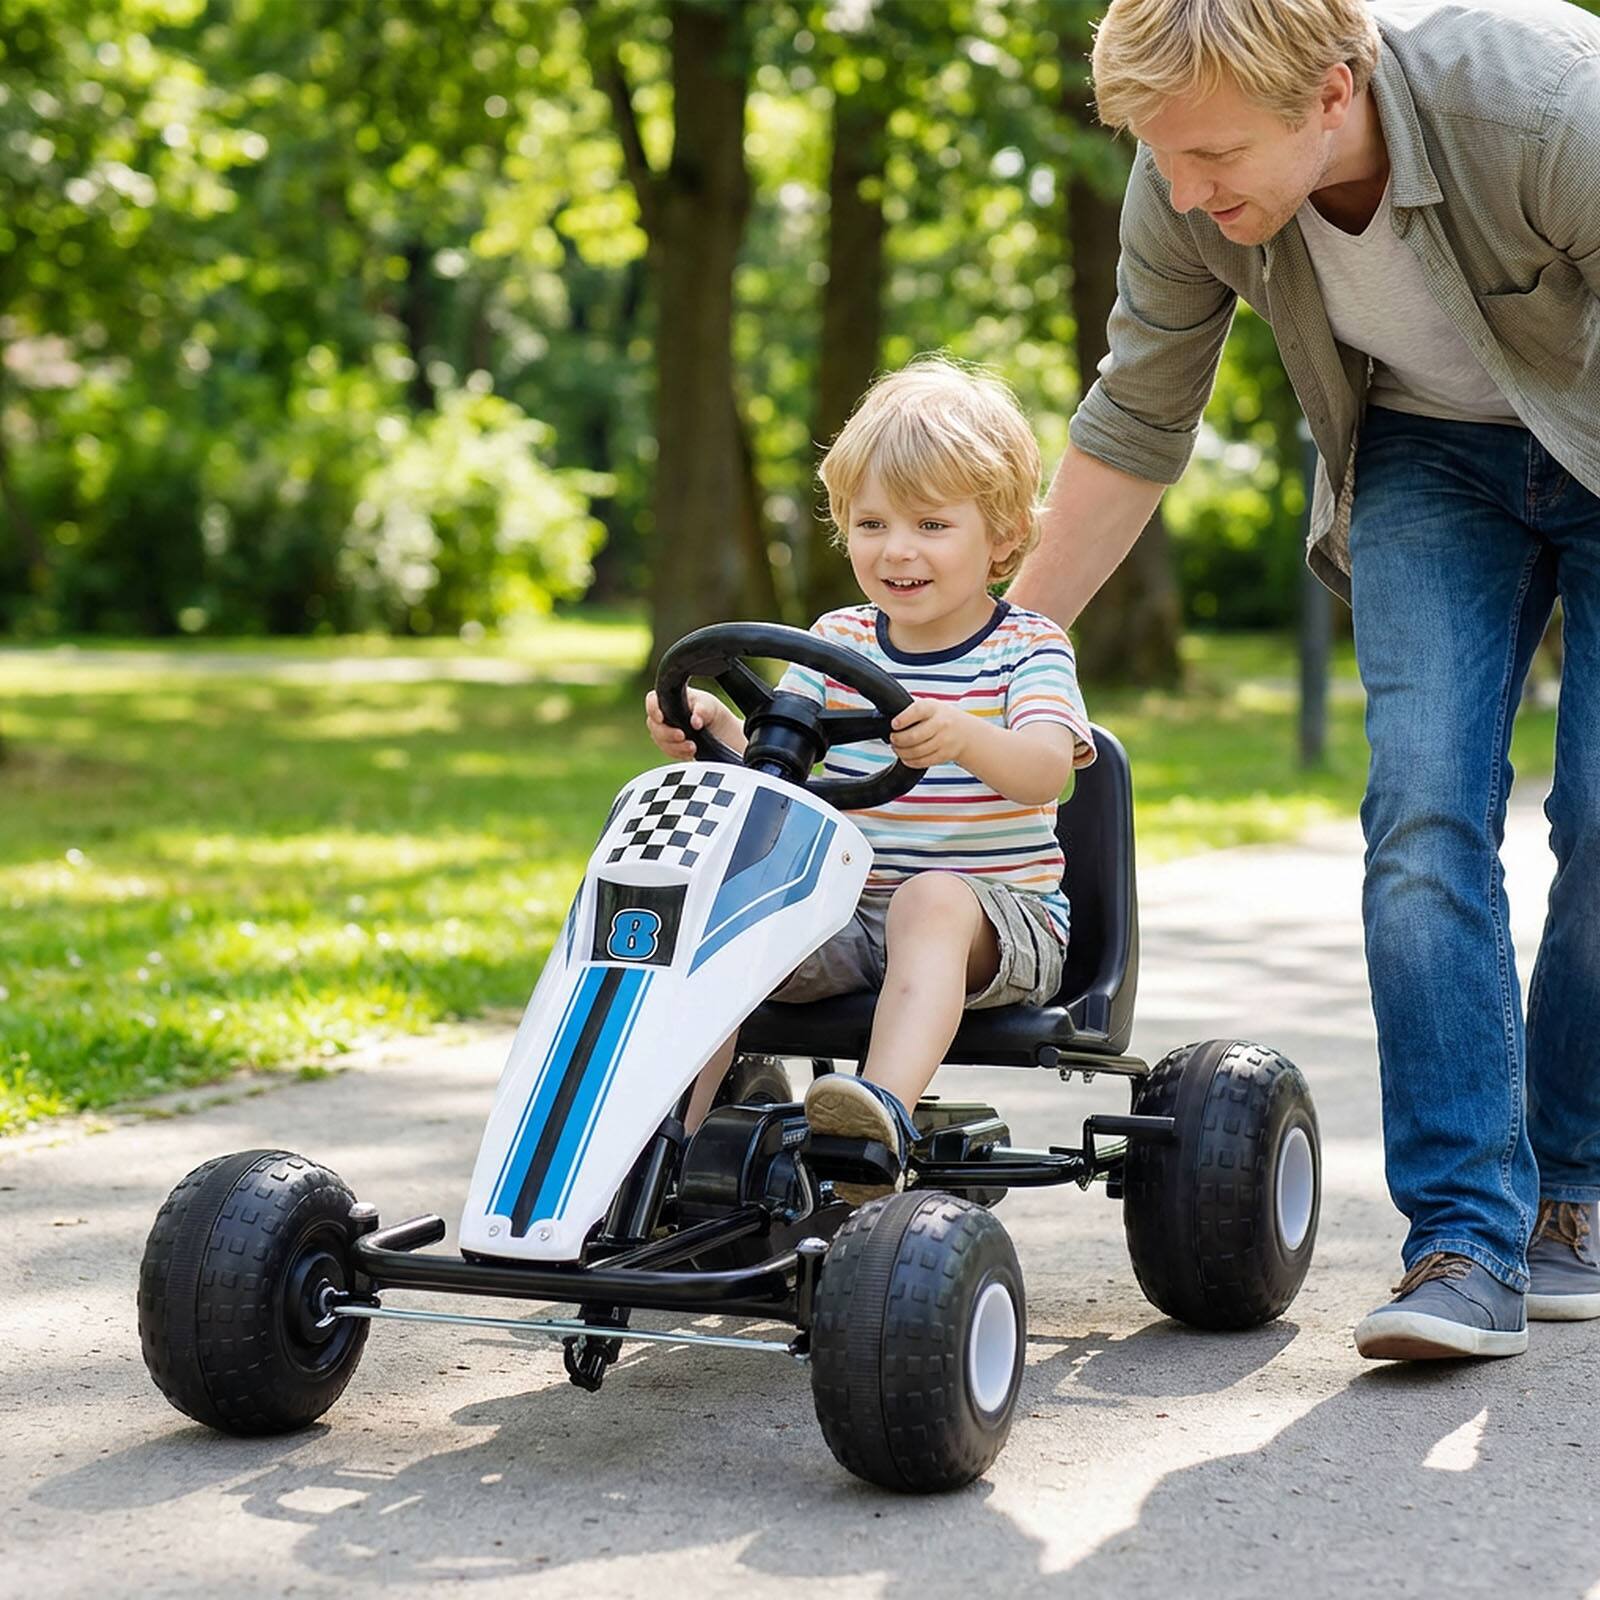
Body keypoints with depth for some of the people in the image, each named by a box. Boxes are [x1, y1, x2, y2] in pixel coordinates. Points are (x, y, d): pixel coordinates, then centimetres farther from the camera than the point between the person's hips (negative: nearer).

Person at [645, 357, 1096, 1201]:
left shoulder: (1027, 648, -3)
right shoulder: (838, 640, 10)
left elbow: (1043, 768, -22)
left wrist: (962, 737, -44)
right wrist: (710, 729, -17)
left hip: (1001, 917, -4)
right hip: (847, 913, 5)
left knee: (930, 901, -37)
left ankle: (886, 1104, -54)